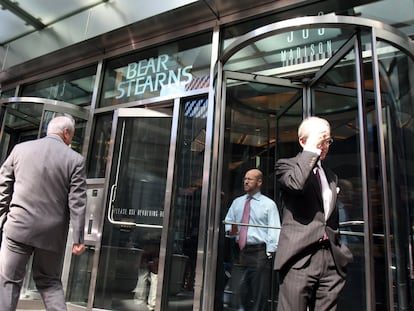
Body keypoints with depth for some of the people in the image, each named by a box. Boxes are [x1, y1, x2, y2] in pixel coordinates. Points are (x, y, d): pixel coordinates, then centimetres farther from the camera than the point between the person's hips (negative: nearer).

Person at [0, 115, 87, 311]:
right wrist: (78, 239, -3)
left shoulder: (20, 148, 3)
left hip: (19, 226, 0)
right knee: (50, 281, 16)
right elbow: (77, 202, -7)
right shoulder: (75, 159, -5)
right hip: (52, 232, 0)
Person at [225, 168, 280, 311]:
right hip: (241, 251, 5)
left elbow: (274, 230, -7)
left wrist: (269, 252, -15)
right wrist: (230, 230, -3)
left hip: (260, 252, -4)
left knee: (259, 295, 1)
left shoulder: (269, 204, -1)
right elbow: (228, 221, 19)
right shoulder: (237, 202, 13)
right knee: (242, 294, 11)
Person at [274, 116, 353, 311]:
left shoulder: (331, 176, 22)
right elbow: (297, 182, -22)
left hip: (331, 258, 6)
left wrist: (340, 251, 18)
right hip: (300, 258, -6)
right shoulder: (286, 165, 3)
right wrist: (312, 148, -11)